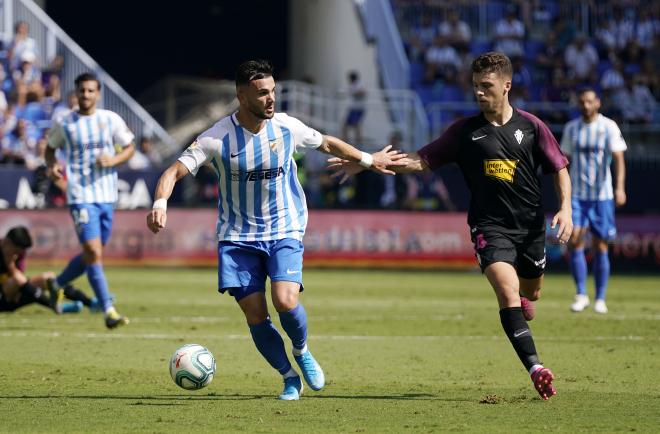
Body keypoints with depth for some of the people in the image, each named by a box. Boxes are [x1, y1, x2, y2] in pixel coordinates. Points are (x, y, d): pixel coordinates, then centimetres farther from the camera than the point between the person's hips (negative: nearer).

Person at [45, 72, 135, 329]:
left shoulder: (111, 120, 3)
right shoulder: (63, 124, 0)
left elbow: (129, 147, 10)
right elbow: (50, 148, 13)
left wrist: (113, 160, -10)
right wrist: (52, 166, -8)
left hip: (107, 195, 4)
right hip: (81, 195, -4)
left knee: (91, 254, 12)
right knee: (94, 253, -15)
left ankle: (56, 284, 37)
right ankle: (108, 311, -13)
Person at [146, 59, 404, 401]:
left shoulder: (287, 127, -4)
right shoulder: (217, 138, -12)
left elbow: (327, 144, 16)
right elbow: (174, 172, -14)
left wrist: (368, 159, 26)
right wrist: (160, 203, -34)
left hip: (284, 231, 0)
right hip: (238, 236, 0)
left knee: (285, 301, -21)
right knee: (255, 316, -5)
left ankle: (302, 351, 11)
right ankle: (289, 378, 15)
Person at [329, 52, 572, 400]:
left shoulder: (530, 126, 1)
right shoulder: (465, 130, 1)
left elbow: (560, 168, 7)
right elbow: (423, 159, 1)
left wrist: (565, 208, -8)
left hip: (531, 224, 2)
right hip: (490, 227, -2)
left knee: (531, 292, 17)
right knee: (507, 290, -22)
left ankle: (520, 300, 58)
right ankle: (535, 368, -27)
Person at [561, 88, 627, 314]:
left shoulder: (609, 127, -3)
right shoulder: (571, 128, 7)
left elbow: (619, 159, -11)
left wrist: (620, 187, -25)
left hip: (602, 196, -2)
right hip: (577, 195, 2)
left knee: (600, 247, 2)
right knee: (574, 241, -14)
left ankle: (600, 299, 12)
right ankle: (581, 294, -5)